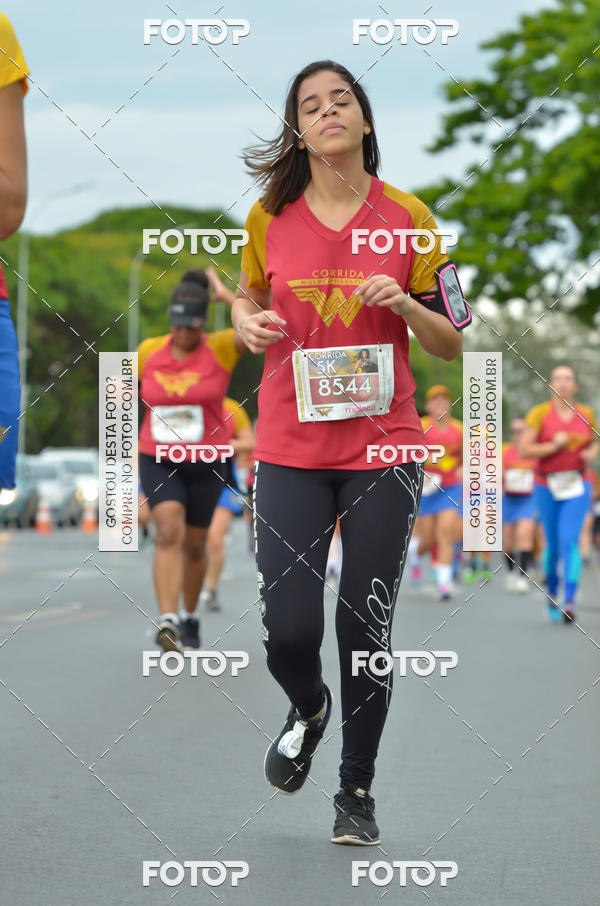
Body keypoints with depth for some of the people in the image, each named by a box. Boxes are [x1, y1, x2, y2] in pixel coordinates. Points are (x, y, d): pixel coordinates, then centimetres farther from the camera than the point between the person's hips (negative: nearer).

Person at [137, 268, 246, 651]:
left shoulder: (221, 347, -10)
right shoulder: (150, 350, -2)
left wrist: (227, 294, -23)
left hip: (206, 464, 0)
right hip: (159, 461, 0)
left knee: (194, 544, 12)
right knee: (169, 533, -20)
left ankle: (190, 617, 36)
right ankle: (168, 623, -29)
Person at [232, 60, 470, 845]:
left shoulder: (409, 217, -1)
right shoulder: (270, 216, 1)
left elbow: (451, 345, 5)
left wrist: (405, 303, -15)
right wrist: (247, 322, -3)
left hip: (383, 449, -1)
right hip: (291, 449, 1)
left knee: (366, 629, 2)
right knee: (288, 628, -6)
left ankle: (358, 792, 21)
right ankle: (308, 709, 31)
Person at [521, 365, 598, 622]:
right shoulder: (539, 413, -3)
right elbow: (525, 449, -6)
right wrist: (553, 446, -18)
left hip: (577, 486, 0)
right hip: (547, 485, 0)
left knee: (569, 540, -15)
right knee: (553, 544, 8)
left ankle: (570, 601, -20)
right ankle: (551, 591, 34)